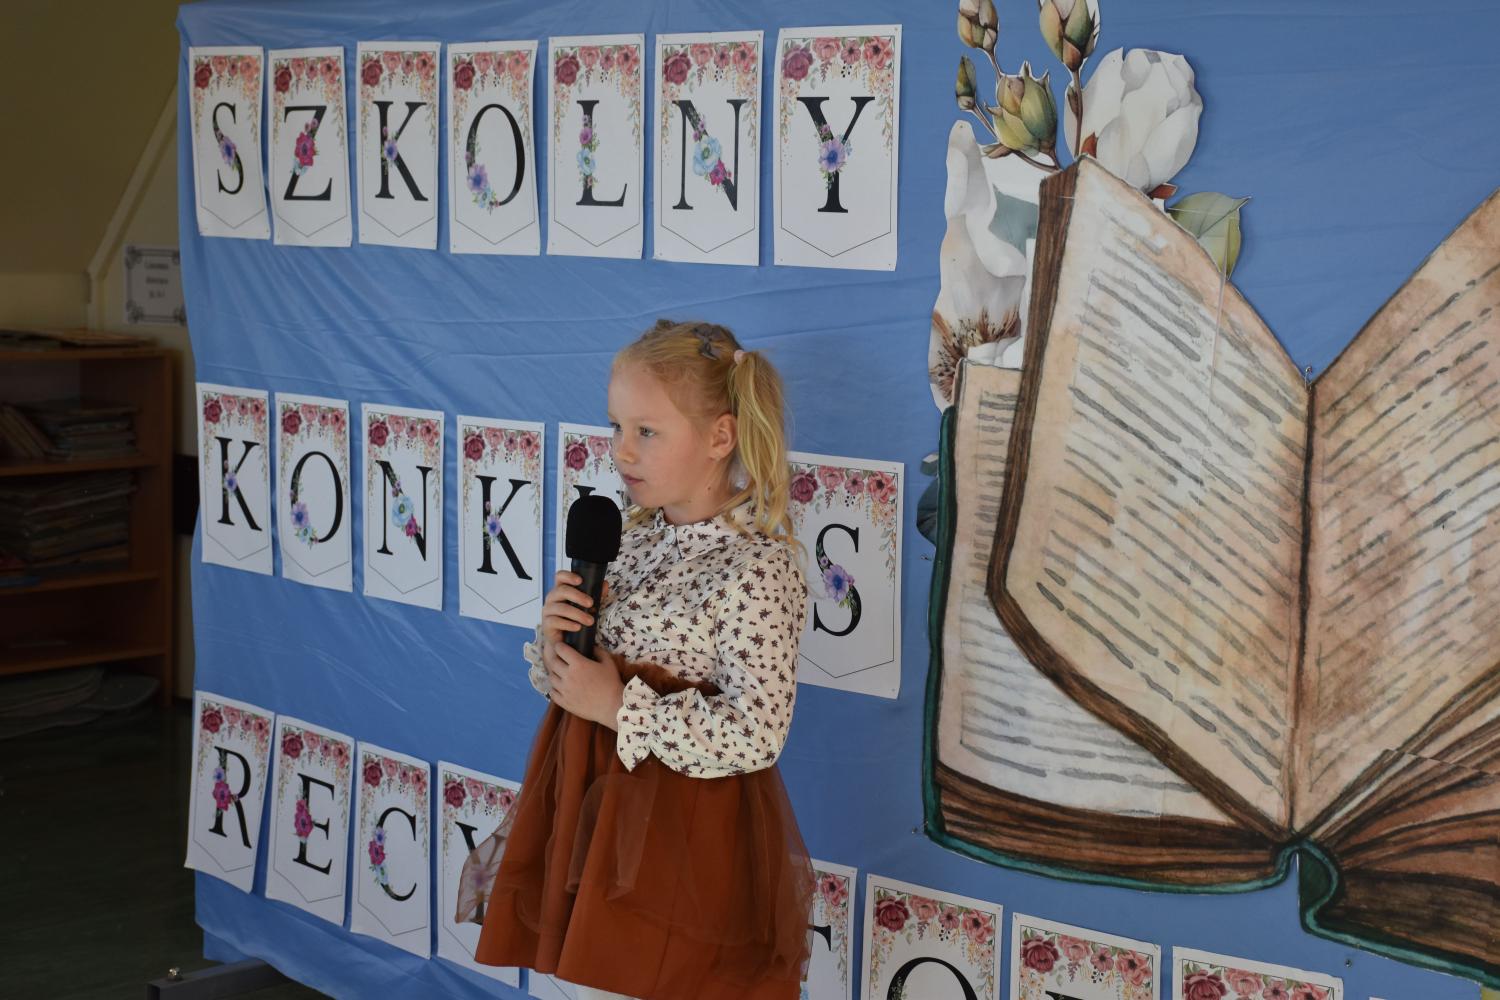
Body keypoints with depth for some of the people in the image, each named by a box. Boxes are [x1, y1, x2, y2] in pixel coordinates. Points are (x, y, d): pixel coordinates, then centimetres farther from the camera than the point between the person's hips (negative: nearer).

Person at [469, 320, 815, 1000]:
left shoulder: (757, 567, -17)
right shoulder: (629, 538, 5)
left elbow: (755, 735, -23)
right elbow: (567, 680, 13)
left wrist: (618, 706, -21)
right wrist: (555, 640, -9)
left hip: (681, 834, -7)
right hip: (595, 806, 7)